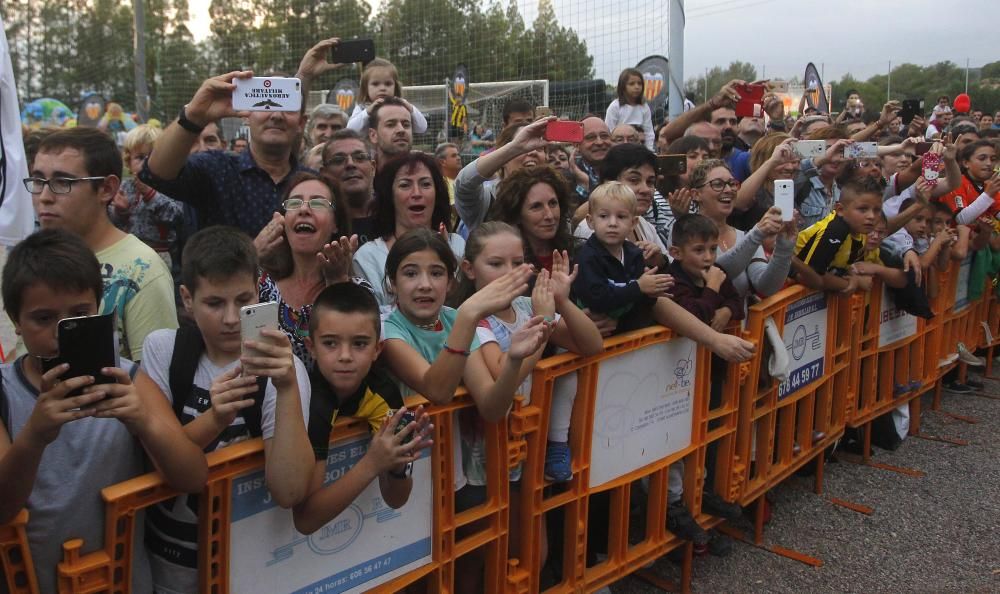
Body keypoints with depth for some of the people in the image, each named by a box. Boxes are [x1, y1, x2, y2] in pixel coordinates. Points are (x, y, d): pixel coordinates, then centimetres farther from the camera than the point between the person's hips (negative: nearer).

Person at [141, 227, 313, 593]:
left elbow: (288, 493, -26)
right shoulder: (162, 348, -6)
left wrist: (288, 388, -38)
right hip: (168, 550, 3)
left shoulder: (280, 369, -17)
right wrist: (214, 419, -31)